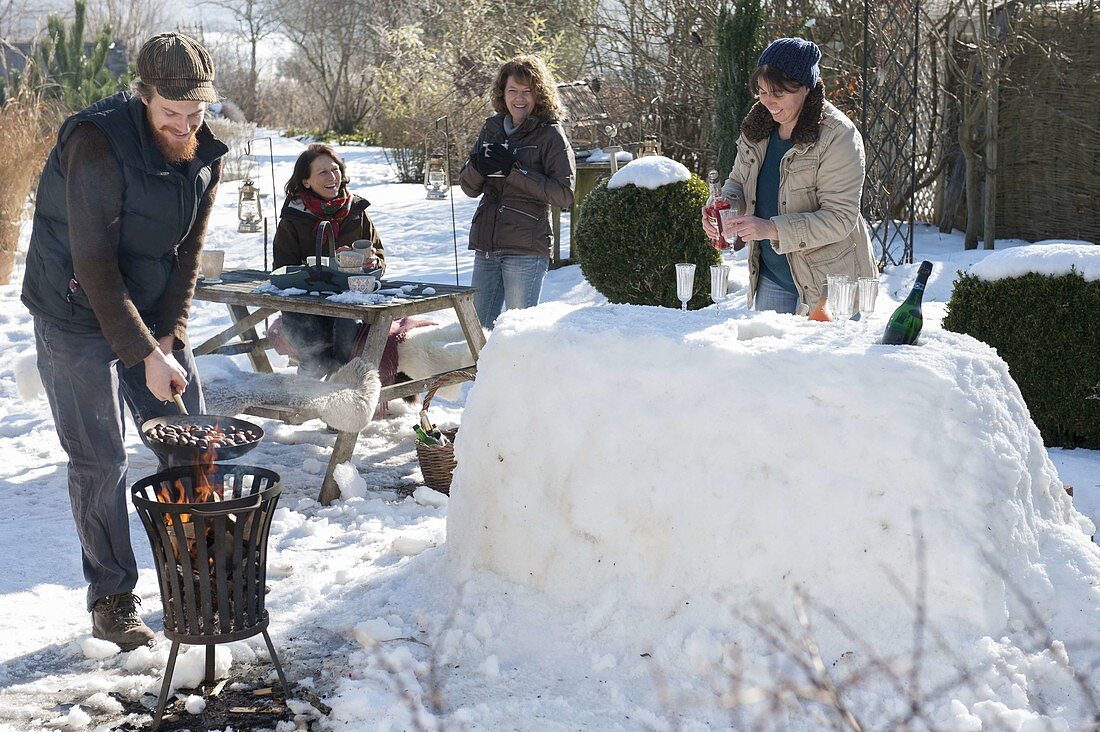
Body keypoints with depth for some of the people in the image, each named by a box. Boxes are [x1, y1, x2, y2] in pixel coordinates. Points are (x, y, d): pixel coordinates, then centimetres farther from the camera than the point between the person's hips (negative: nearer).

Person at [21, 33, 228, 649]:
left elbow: (188, 252, 2)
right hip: (80, 315, -6)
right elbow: (95, 264, -26)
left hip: (154, 313, 6)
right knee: (100, 462, -4)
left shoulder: (206, 154, -5)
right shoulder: (97, 142, -25)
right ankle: (111, 603, 8)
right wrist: (146, 356, -27)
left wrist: (171, 334, -9)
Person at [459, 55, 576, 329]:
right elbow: (469, 188, 13)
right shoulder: (492, 128, 12)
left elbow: (564, 195, -13)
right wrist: (478, 166, -9)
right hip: (486, 245, 6)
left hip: (526, 248, -6)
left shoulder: (550, 134, -4)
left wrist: (515, 169, -17)